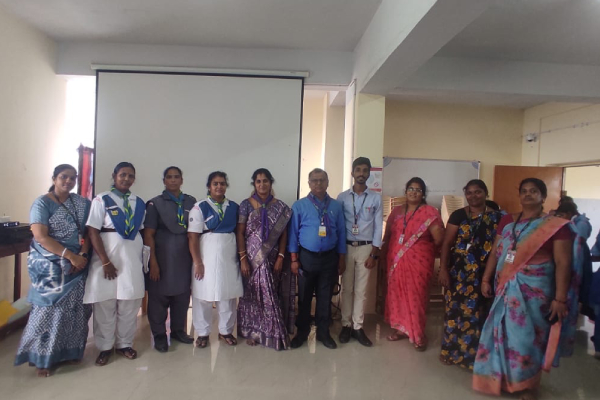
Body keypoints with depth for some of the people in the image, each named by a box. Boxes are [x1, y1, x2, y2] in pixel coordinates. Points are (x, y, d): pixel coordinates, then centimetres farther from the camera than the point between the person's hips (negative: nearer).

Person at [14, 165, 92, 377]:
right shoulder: (42, 203, -7)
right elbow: (41, 236, -16)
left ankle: (69, 351, 24)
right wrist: (70, 255, -21)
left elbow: (88, 232, 5)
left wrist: (82, 255, -12)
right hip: (50, 266, -4)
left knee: (74, 310, 9)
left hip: (77, 264, 4)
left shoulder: (82, 204, 6)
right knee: (49, 310, 1)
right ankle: (44, 358, 15)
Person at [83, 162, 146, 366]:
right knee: (105, 304, 6)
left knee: (130, 304, 10)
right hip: (107, 255, -4)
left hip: (132, 257, 4)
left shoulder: (139, 203, 7)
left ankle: (124, 344, 25)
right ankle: (105, 347, 22)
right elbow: (93, 232, -11)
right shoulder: (101, 200, -6)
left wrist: (144, 257, 4)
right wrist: (105, 262, -14)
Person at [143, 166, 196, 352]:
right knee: (159, 296, 4)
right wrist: (153, 261, -11)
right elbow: (148, 234, -5)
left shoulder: (191, 202, 7)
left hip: (184, 257, 3)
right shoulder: (155, 203, -1)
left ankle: (178, 330, 27)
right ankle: (159, 335, 19)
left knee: (183, 295, 10)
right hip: (162, 256, -3)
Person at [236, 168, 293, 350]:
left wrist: (281, 257, -5)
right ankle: (251, 332, 21)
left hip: (271, 258, 1)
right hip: (252, 257, -1)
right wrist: (243, 258, -9)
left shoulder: (280, 207, 2)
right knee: (251, 294, 6)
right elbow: (240, 233, -4)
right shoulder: (246, 204, -2)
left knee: (270, 294, 5)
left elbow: (283, 234, 3)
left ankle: (269, 331, 20)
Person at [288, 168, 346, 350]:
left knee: (325, 297, 12)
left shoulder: (336, 206, 2)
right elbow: (293, 233, -4)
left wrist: (341, 258, 4)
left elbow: (341, 232, 5)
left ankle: (323, 332, 28)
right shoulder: (299, 206, -5)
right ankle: (302, 332, 27)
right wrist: (294, 259, -7)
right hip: (307, 257, -1)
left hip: (329, 257, 2)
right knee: (304, 297, 10)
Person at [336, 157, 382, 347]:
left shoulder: (375, 198, 0)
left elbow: (378, 227, 0)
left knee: (361, 289, 7)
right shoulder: (342, 197, 0)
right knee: (347, 288, 8)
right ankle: (346, 325, 19)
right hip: (346, 247, 0)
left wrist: (374, 254, -5)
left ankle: (357, 327, 16)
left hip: (366, 247, 0)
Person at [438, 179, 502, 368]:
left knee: (477, 313, 7)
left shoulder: (497, 218, 4)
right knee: (455, 309, 5)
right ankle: (452, 350, 22)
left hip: (484, 275, 1)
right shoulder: (458, 215, 1)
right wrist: (443, 269, -8)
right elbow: (446, 243, -1)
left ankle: (472, 353, 23)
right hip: (458, 272, 0)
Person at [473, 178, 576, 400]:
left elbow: (563, 264, -9)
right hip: (505, 288, 4)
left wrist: (560, 298, -13)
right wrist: (486, 279, 6)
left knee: (528, 335, 3)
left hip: (534, 290, -4)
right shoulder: (506, 221, 8)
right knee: (502, 332, 11)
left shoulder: (556, 226, -6)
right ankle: (502, 377, 29)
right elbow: (495, 253, 10)